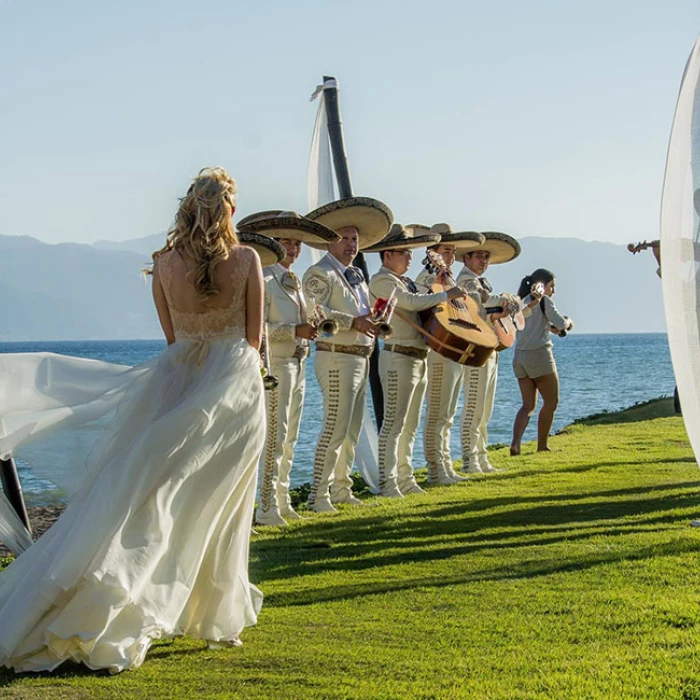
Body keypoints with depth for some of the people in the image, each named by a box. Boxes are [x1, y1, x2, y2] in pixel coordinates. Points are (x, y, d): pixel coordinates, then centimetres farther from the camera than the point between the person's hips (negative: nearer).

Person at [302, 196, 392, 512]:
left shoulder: (357, 275, 20)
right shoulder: (320, 273, -9)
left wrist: (372, 321, 5)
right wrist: (352, 322, -25)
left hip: (360, 360, 9)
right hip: (337, 359, -9)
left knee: (352, 430, 13)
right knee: (335, 429, -11)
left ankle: (340, 488, 21)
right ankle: (319, 495, -8)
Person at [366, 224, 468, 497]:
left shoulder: (405, 281, 21)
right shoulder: (381, 281, -9)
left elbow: (419, 306, 17)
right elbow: (412, 302, -20)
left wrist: (436, 285, 10)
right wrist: (446, 295, -15)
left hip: (418, 359, 10)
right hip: (398, 358, -10)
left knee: (410, 426, 12)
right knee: (394, 423, -9)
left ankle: (405, 478, 18)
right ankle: (387, 482, -8)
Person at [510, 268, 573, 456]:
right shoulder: (543, 301, -7)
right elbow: (561, 324, -11)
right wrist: (568, 322, 10)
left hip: (519, 356, 7)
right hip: (539, 354, -7)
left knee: (528, 405, 10)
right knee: (551, 401, 9)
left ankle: (515, 443, -10)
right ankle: (542, 445, 10)